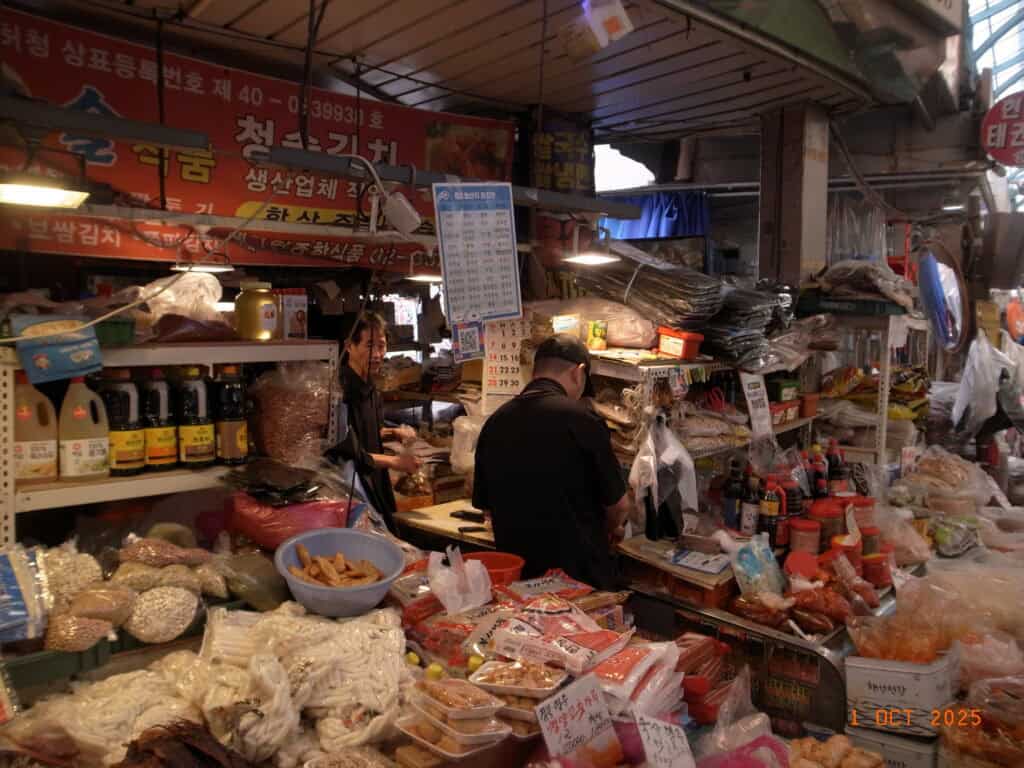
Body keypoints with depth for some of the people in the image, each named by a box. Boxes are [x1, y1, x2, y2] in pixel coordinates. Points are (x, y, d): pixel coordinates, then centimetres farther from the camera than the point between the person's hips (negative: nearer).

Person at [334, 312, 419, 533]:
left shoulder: (369, 388, 5)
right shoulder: (341, 390, -22)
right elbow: (346, 454, -25)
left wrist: (394, 433, 2)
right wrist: (394, 462, -17)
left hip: (374, 488, 9)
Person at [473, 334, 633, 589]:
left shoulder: (494, 422, -1)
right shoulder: (580, 419, -16)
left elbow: (485, 505, 9)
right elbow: (619, 504, -8)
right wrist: (609, 529, 13)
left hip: (518, 574, 5)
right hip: (580, 572, -5)